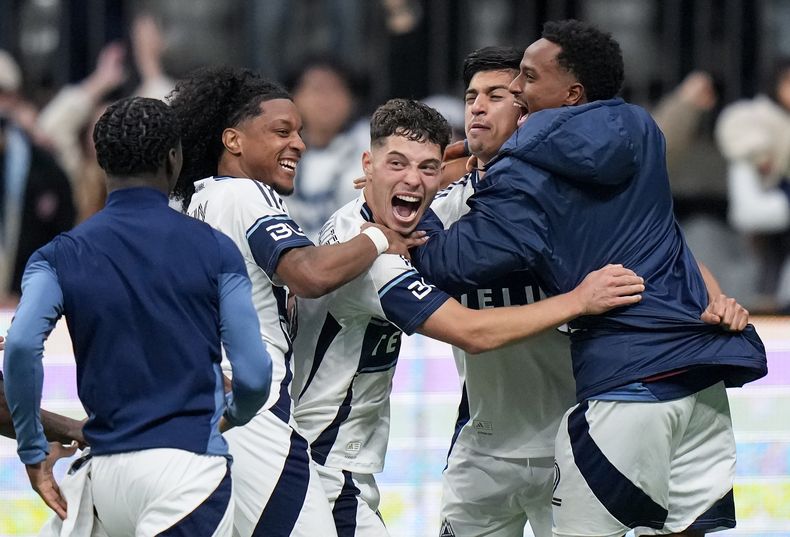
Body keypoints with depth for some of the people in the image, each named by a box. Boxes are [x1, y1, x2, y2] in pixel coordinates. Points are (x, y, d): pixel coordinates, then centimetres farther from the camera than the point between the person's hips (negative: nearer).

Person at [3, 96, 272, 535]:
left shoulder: (62, 256, 7)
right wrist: (233, 413, 24)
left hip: (107, 473, 4)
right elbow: (253, 373, 0)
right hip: (187, 462, -4)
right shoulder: (212, 248, 3)